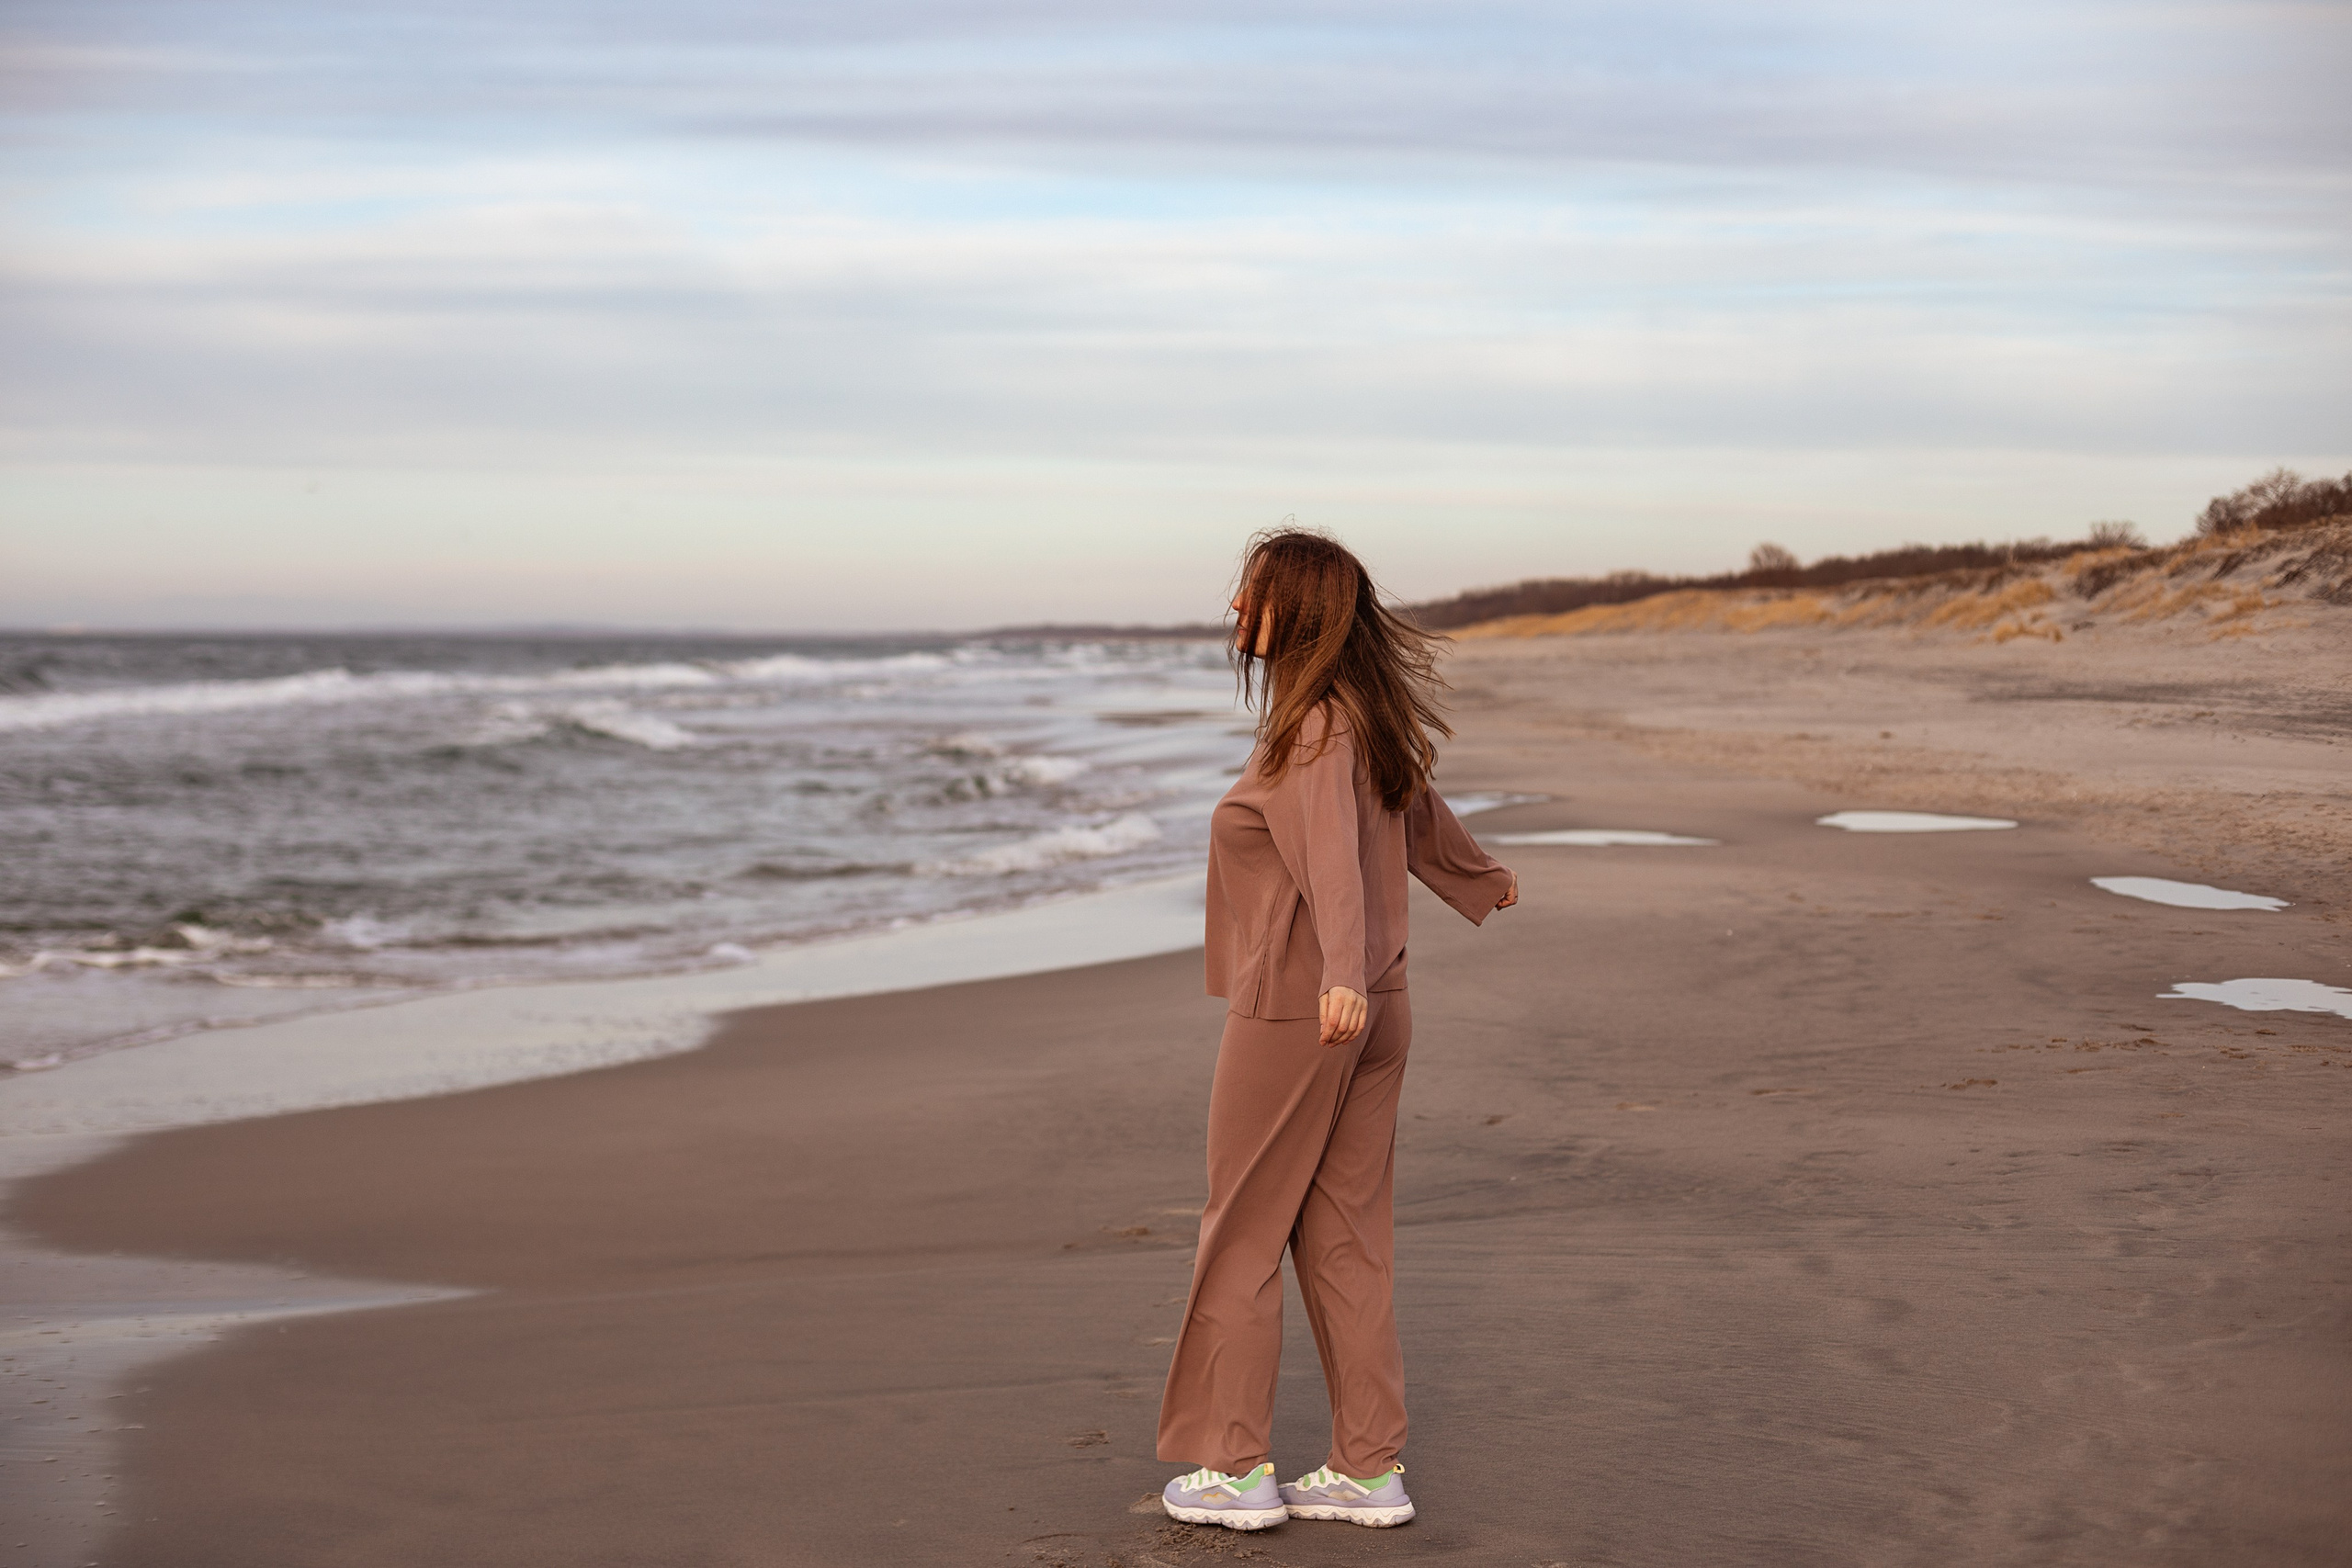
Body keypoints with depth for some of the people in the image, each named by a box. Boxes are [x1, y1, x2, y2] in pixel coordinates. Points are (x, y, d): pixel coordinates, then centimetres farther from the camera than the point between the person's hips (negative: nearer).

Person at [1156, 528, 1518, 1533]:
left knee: (1241, 1240, 3)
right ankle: (1370, 1469, 15)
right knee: (1347, 1240, 12)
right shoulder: (1364, 719, 11)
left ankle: (1232, 1467, 9)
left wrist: (1341, 977, -49)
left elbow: (1334, 856, -34)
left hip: (1293, 1013, -9)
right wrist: (1479, 878, 49)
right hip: (1371, 1013, 9)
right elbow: (1418, 815, 29)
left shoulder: (1314, 731, -17)